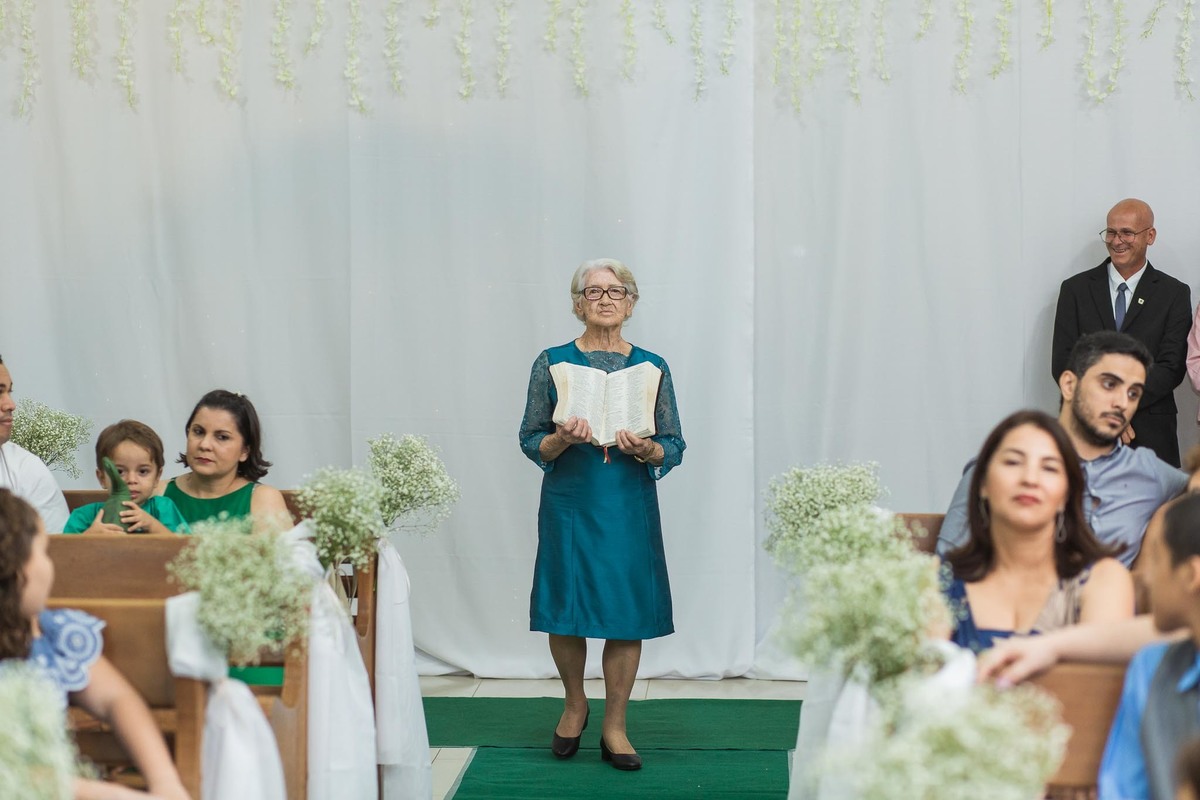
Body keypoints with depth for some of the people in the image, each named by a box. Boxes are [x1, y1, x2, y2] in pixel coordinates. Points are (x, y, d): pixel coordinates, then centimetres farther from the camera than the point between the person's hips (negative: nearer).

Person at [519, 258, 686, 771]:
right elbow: (531, 441, 3)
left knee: (628, 613, 1)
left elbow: (675, 448, 6)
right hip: (569, 503, -1)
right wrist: (562, 439, -17)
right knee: (566, 609, 3)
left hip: (629, 505, 1)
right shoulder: (552, 363, 2)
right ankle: (575, 704, 30)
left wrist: (646, 449, -15)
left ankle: (614, 728, 14)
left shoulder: (652, 367, 5)